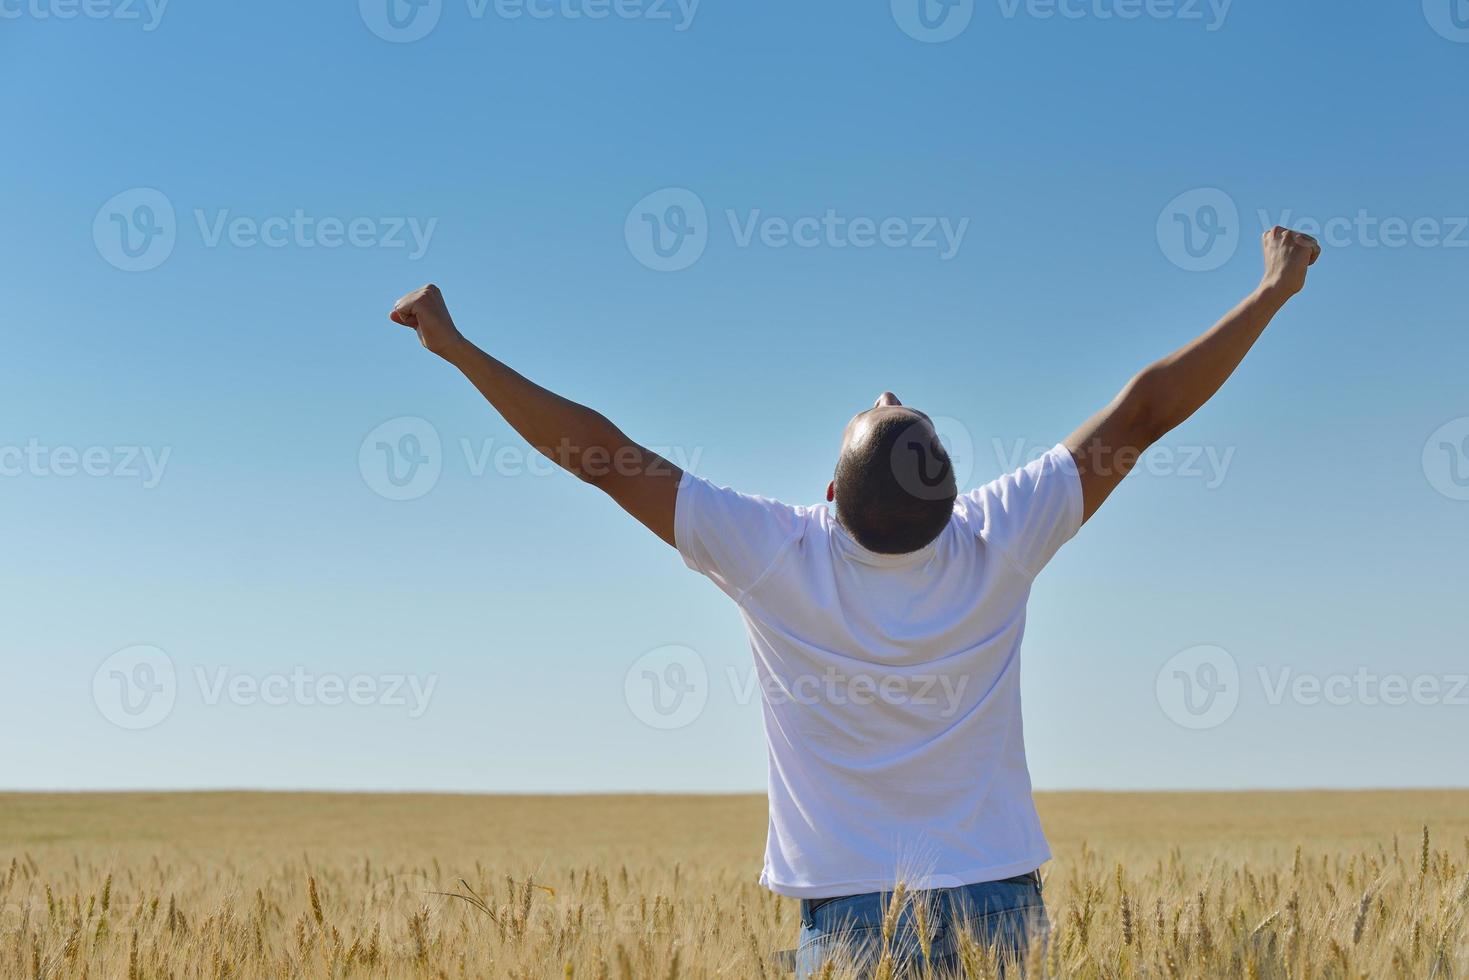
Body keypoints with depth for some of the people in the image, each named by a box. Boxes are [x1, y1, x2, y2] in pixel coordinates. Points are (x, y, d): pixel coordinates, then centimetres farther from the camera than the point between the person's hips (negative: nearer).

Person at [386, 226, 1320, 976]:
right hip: (998, 903, 2)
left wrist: (457, 346, 0)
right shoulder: (1000, 544, -10)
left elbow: (603, 454, -8)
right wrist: (1275, 289, 7)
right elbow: (1145, 407, -2)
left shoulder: (775, 559, -12)